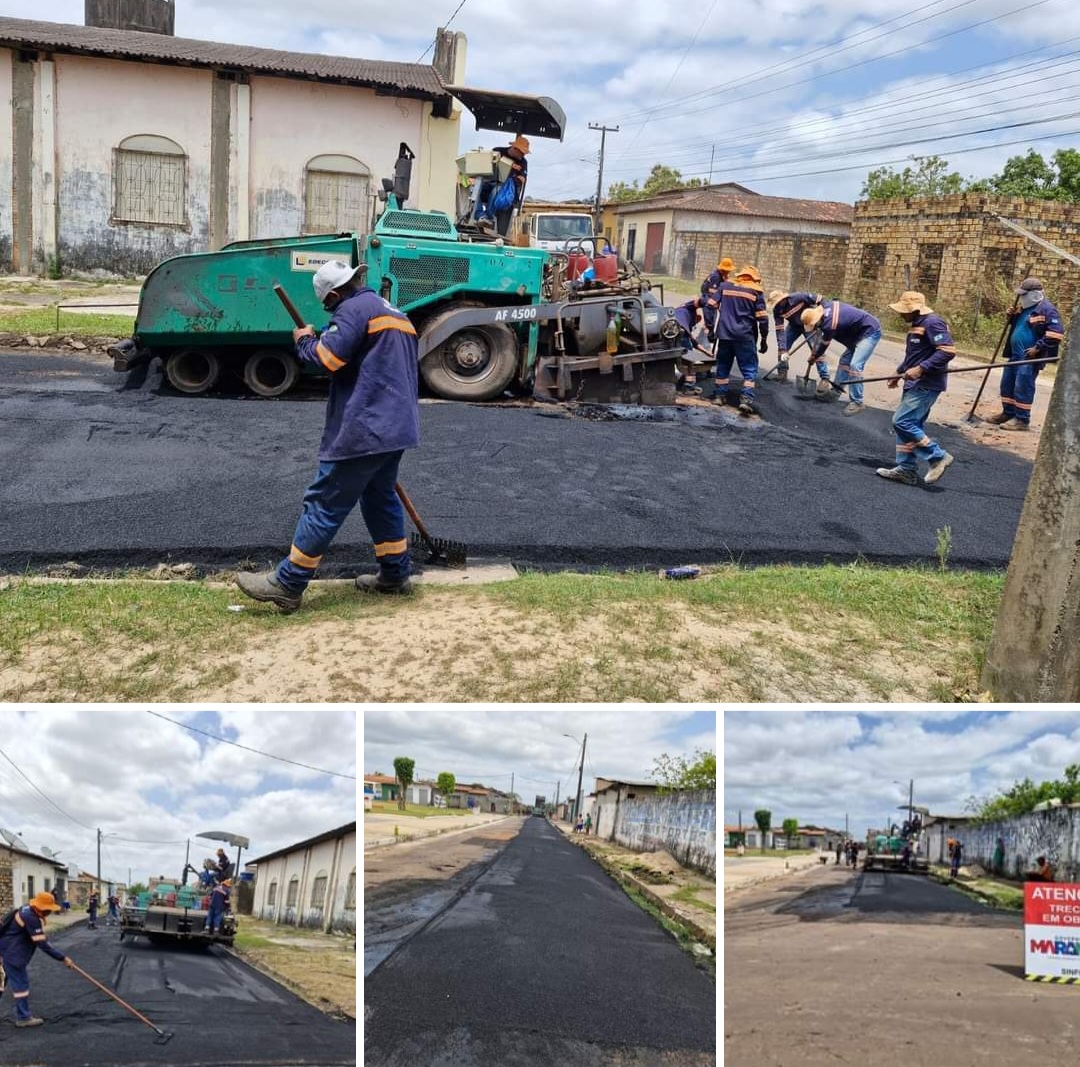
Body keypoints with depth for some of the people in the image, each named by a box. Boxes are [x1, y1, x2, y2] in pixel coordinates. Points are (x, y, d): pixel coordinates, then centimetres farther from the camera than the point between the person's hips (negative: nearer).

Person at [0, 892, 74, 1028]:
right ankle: (23, 1017, 6)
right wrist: (62, 958, -22)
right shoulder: (31, 918, -26)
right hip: (11, 954, -10)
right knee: (21, 982, -2)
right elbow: (42, 944, -26)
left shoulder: (27, 910, 3)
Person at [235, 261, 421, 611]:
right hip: (396, 426, 9)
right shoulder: (392, 311, 21)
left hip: (365, 428, -9)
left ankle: (287, 585, 0)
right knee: (380, 497, 21)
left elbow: (328, 356, -19)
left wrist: (304, 341, 0)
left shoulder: (356, 308, -9)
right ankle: (395, 574, 26)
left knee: (324, 504, -5)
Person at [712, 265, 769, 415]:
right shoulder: (756, 291, 1)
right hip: (745, 336, -3)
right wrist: (764, 338, 5)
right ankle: (746, 399, -10)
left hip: (725, 334, 3)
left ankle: (719, 395, 19)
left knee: (723, 365, 17)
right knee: (749, 369, 2)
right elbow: (762, 317, -2)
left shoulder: (725, 286, 8)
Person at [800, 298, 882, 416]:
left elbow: (824, 344, -9)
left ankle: (857, 403, -13)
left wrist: (814, 357, 10)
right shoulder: (825, 305, -5)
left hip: (870, 332, -10)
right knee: (845, 360, 14)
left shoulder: (829, 323, -27)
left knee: (855, 365, -18)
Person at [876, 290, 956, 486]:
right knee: (910, 425, 10)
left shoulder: (932, 323, -16)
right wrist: (899, 372, 18)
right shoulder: (916, 324, 16)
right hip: (915, 384, 10)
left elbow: (948, 350, -25)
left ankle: (938, 457, -5)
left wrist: (921, 369, -26)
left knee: (902, 422, -13)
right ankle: (907, 470, 15)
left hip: (926, 386, -10)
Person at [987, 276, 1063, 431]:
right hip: (1016, 355, 10)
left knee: (1022, 387, -8)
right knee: (1007, 384, 15)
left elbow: (1056, 334, -20)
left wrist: (1038, 348, -22)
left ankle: (1022, 420, -2)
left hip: (1030, 357, -10)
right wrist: (1012, 317, 9)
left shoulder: (1047, 310, -14)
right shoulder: (1025, 308, 14)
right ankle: (1008, 413, 26)